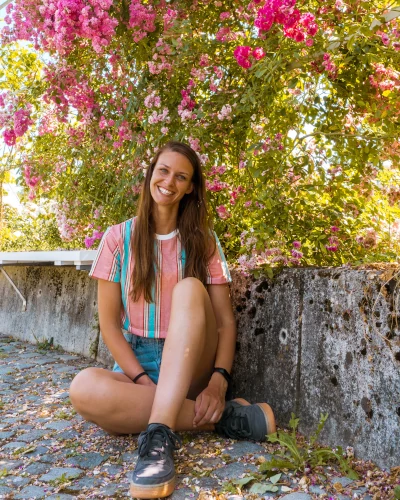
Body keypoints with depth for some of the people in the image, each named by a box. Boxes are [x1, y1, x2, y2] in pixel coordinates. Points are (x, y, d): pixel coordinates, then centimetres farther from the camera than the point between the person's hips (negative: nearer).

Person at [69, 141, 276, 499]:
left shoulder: (203, 240, 1)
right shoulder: (119, 237, -1)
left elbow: (226, 321, -4)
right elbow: (109, 324, -3)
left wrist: (218, 381, -21)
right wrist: (143, 381, -17)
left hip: (191, 367, 0)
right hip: (136, 365, 1)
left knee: (190, 289, -29)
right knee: (84, 388, -34)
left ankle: (159, 433, -39)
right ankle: (227, 417, -25)